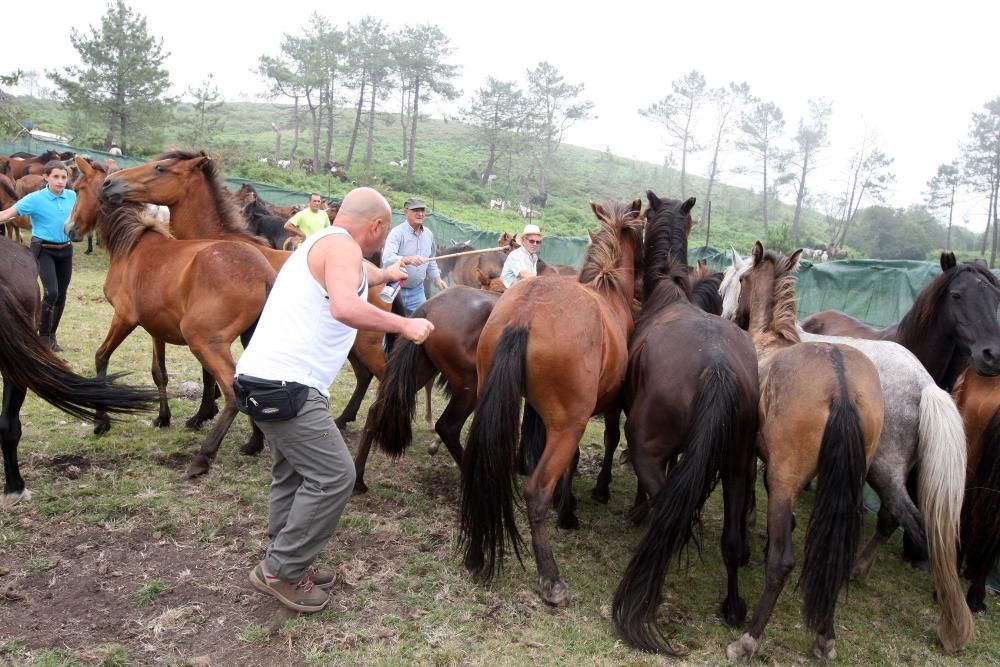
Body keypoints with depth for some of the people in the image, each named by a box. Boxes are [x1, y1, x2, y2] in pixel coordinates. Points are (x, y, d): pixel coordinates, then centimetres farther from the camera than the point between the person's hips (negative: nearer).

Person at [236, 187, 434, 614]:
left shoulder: (321, 244, 22)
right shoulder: (342, 246, -11)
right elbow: (346, 307, -31)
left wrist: (384, 274, 66)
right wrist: (404, 325, -19)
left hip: (265, 379, 11)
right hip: (285, 385, -11)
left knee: (293, 473, 19)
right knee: (334, 475, -6)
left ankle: (285, 564, 30)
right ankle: (281, 571, 6)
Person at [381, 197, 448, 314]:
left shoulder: (428, 234, 6)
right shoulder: (397, 232, -15)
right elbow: (387, 259, -29)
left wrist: (437, 279, 12)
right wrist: (407, 259, -44)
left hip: (417, 290, 5)